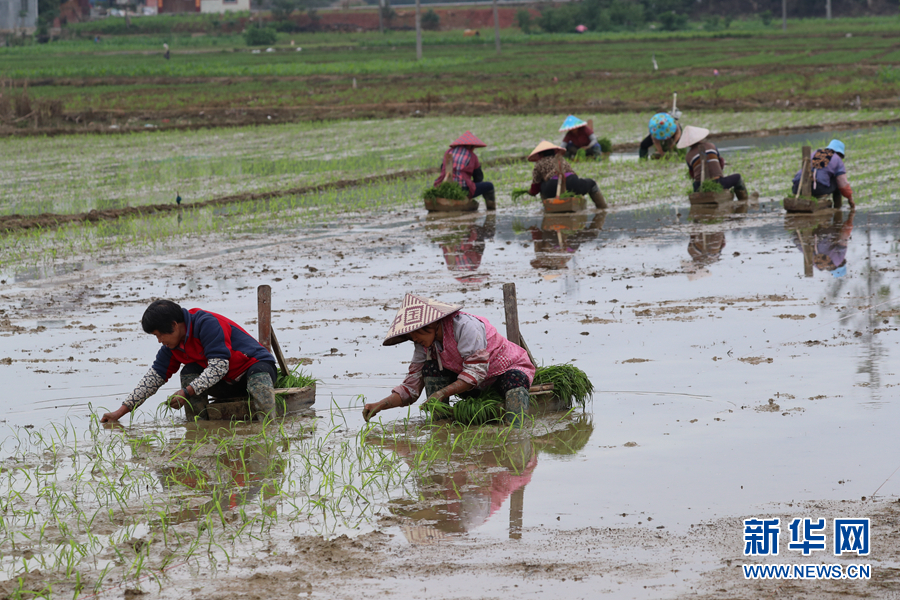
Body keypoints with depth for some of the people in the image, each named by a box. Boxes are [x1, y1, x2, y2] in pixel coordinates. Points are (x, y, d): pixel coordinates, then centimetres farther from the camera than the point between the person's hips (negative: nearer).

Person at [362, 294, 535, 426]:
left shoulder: (464, 326, -28)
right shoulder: (424, 345, -5)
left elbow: (476, 371, -30)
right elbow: (411, 386, -4)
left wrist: (442, 393, -36)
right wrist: (380, 405, -19)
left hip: (509, 368, -6)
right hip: (476, 386, 6)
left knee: (515, 381, -41)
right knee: (430, 368, -14)